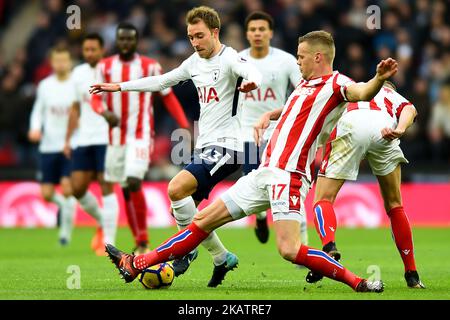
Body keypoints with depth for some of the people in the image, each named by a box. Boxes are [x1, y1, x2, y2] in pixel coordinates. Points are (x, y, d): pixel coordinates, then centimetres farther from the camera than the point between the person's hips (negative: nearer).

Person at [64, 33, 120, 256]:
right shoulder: (78, 73, 12)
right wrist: (68, 139, 16)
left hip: (107, 139, -6)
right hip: (83, 139, 6)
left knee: (106, 187, -9)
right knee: (77, 188, 2)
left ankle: (109, 242, -5)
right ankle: (102, 222, 27)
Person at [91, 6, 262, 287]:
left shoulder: (229, 59, -11)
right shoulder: (195, 62, 14)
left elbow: (251, 71, -33)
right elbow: (162, 81, 27)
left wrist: (251, 81, -58)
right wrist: (119, 87, 28)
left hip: (224, 147, -9)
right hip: (204, 147, 9)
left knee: (176, 189, -25)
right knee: (187, 210, 6)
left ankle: (188, 250, -7)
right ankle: (222, 258, 18)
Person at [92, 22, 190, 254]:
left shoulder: (150, 67, -1)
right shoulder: (105, 67, 6)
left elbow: (168, 96, 4)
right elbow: (96, 98, 6)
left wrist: (185, 126, -4)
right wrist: (106, 112, -18)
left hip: (141, 137, -4)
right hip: (116, 138, 4)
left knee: (133, 183, -20)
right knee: (126, 191, 8)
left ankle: (143, 243, -12)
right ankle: (140, 242, 19)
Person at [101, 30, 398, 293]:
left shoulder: (335, 83, -8)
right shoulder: (305, 84, 18)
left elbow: (362, 93, -29)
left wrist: (379, 79, -49)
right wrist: (268, 116, 25)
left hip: (288, 175, -9)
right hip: (265, 173, 9)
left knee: (290, 250, -24)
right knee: (204, 220, 12)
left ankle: (357, 282, -13)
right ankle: (137, 265, 19)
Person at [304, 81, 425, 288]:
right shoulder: (395, 98, 38)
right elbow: (409, 110, 14)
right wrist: (400, 129, -5)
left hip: (350, 124, -1)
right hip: (383, 127, 1)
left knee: (323, 200, 5)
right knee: (394, 206, 17)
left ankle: (329, 246, -25)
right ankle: (412, 275, 17)